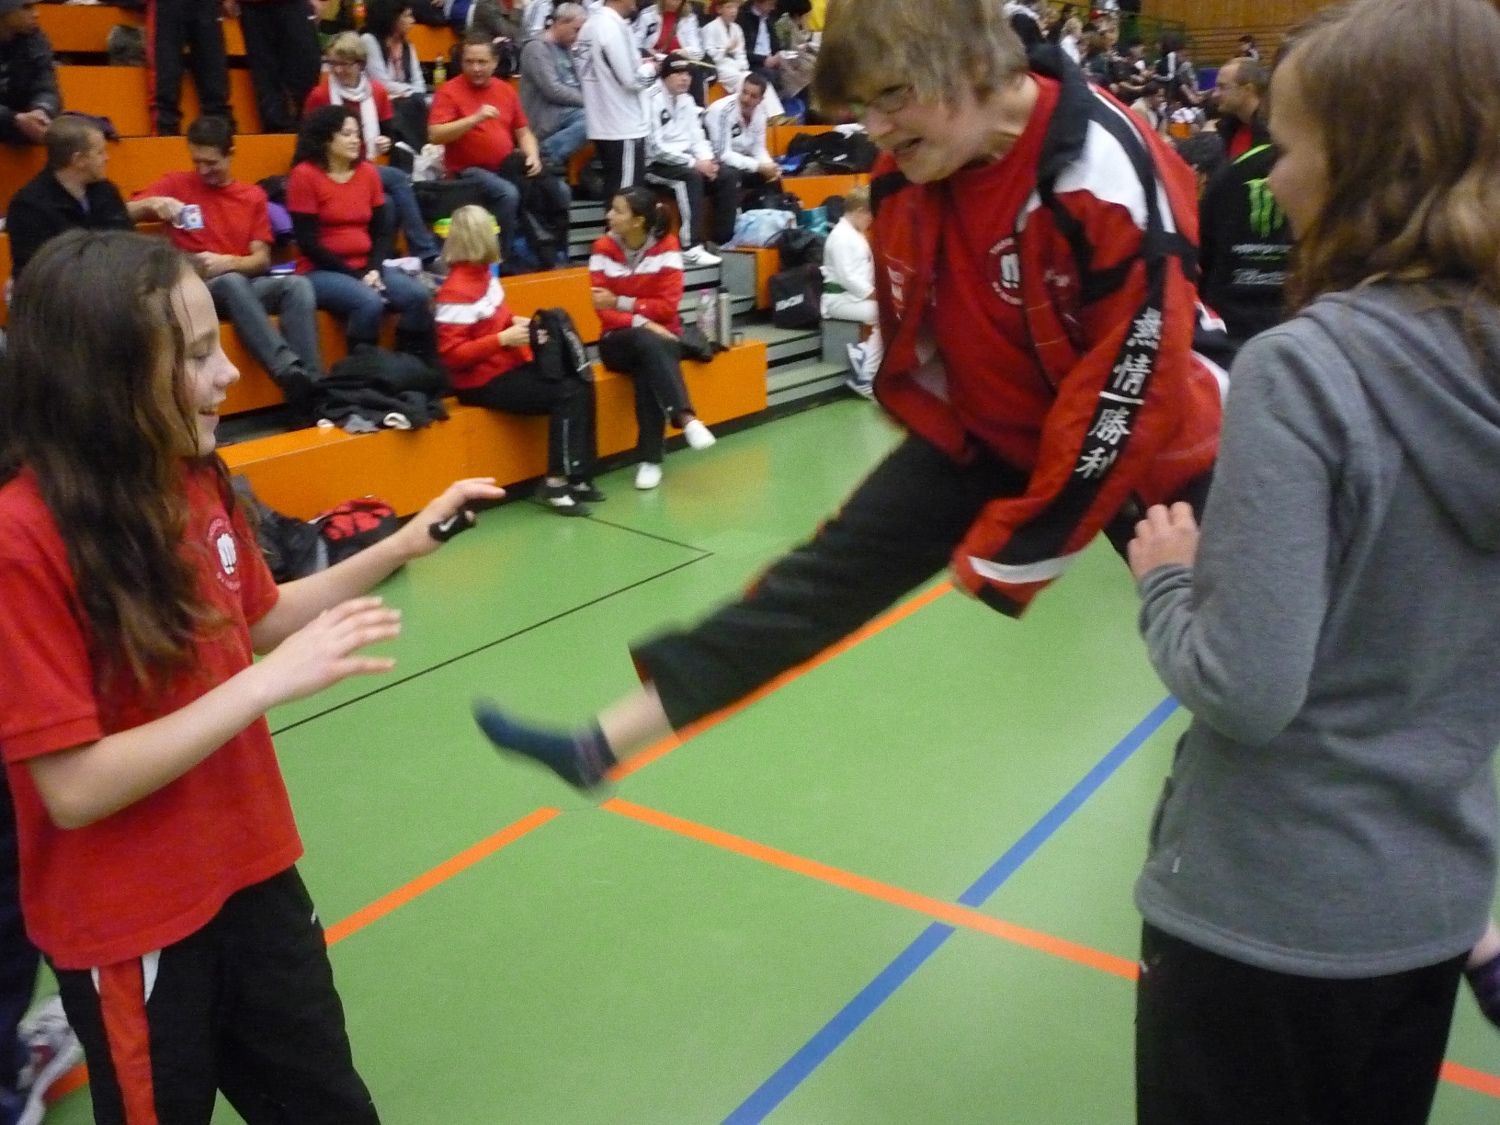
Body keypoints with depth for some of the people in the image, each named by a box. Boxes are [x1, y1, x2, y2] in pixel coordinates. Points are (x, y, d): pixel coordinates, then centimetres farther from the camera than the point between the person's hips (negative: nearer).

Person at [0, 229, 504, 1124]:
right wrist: (270, 682, -29)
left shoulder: (194, 478, -4)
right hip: (130, 924, -6)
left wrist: (401, 548, 3)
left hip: (250, 870, 7)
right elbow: (73, 791, -25)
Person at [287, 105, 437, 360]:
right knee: (369, 303, -34)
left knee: (418, 295, -20)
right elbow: (307, 241, -11)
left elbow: (382, 231, 10)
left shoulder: (367, 171, 9)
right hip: (320, 271, -5)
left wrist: (374, 269, -8)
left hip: (366, 267, 5)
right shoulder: (304, 174, -7)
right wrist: (355, 275, -15)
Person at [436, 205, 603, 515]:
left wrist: (517, 323, 4)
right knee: (567, 394, -20)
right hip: (483, 382, -9)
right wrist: (503, 339, -25)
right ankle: (557, 482, -13)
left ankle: (578, 476, -3)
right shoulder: (456, 292, -18)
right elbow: (452, 355, -21)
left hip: (510, 366, 9)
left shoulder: (484, 275, 8)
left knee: (581, 386, -7)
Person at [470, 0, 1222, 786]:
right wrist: (952, 446, 7)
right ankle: (606, 742, 1)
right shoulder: (906, 173, -11)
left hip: (1149, 449, -4)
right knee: (829, 572, -1)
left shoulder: (1112, 181, -30)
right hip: (985, 434, 5)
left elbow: (1131, 395, -27)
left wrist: (1014, 547, -20)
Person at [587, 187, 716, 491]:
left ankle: (650, 458, -32)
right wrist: (641, 321, -24)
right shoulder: (603, 250, -4)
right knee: (645, 341, -34)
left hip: (661, 336, 0)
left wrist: (620, 302, -15)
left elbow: (667, 306, -10)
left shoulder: (666, 247, -6)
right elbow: (604, 312, -9)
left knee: (648, 366, -33)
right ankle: (686, 417, -45)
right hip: (619, 340, 0)